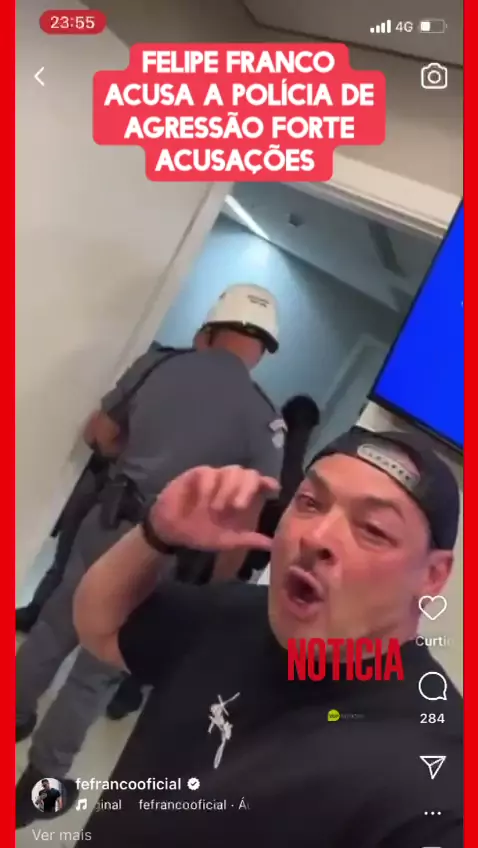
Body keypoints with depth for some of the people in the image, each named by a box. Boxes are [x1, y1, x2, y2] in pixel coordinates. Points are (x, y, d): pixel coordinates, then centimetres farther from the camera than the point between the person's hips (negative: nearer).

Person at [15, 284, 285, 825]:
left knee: (53, 628, 23)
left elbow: (103, 434, 11)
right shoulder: (263, 419, -11)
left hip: (106, 519, 4)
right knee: (99, 668, 13)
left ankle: (13, 718, 44)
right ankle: (39, 782, 29)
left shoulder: (159, 365, 0)